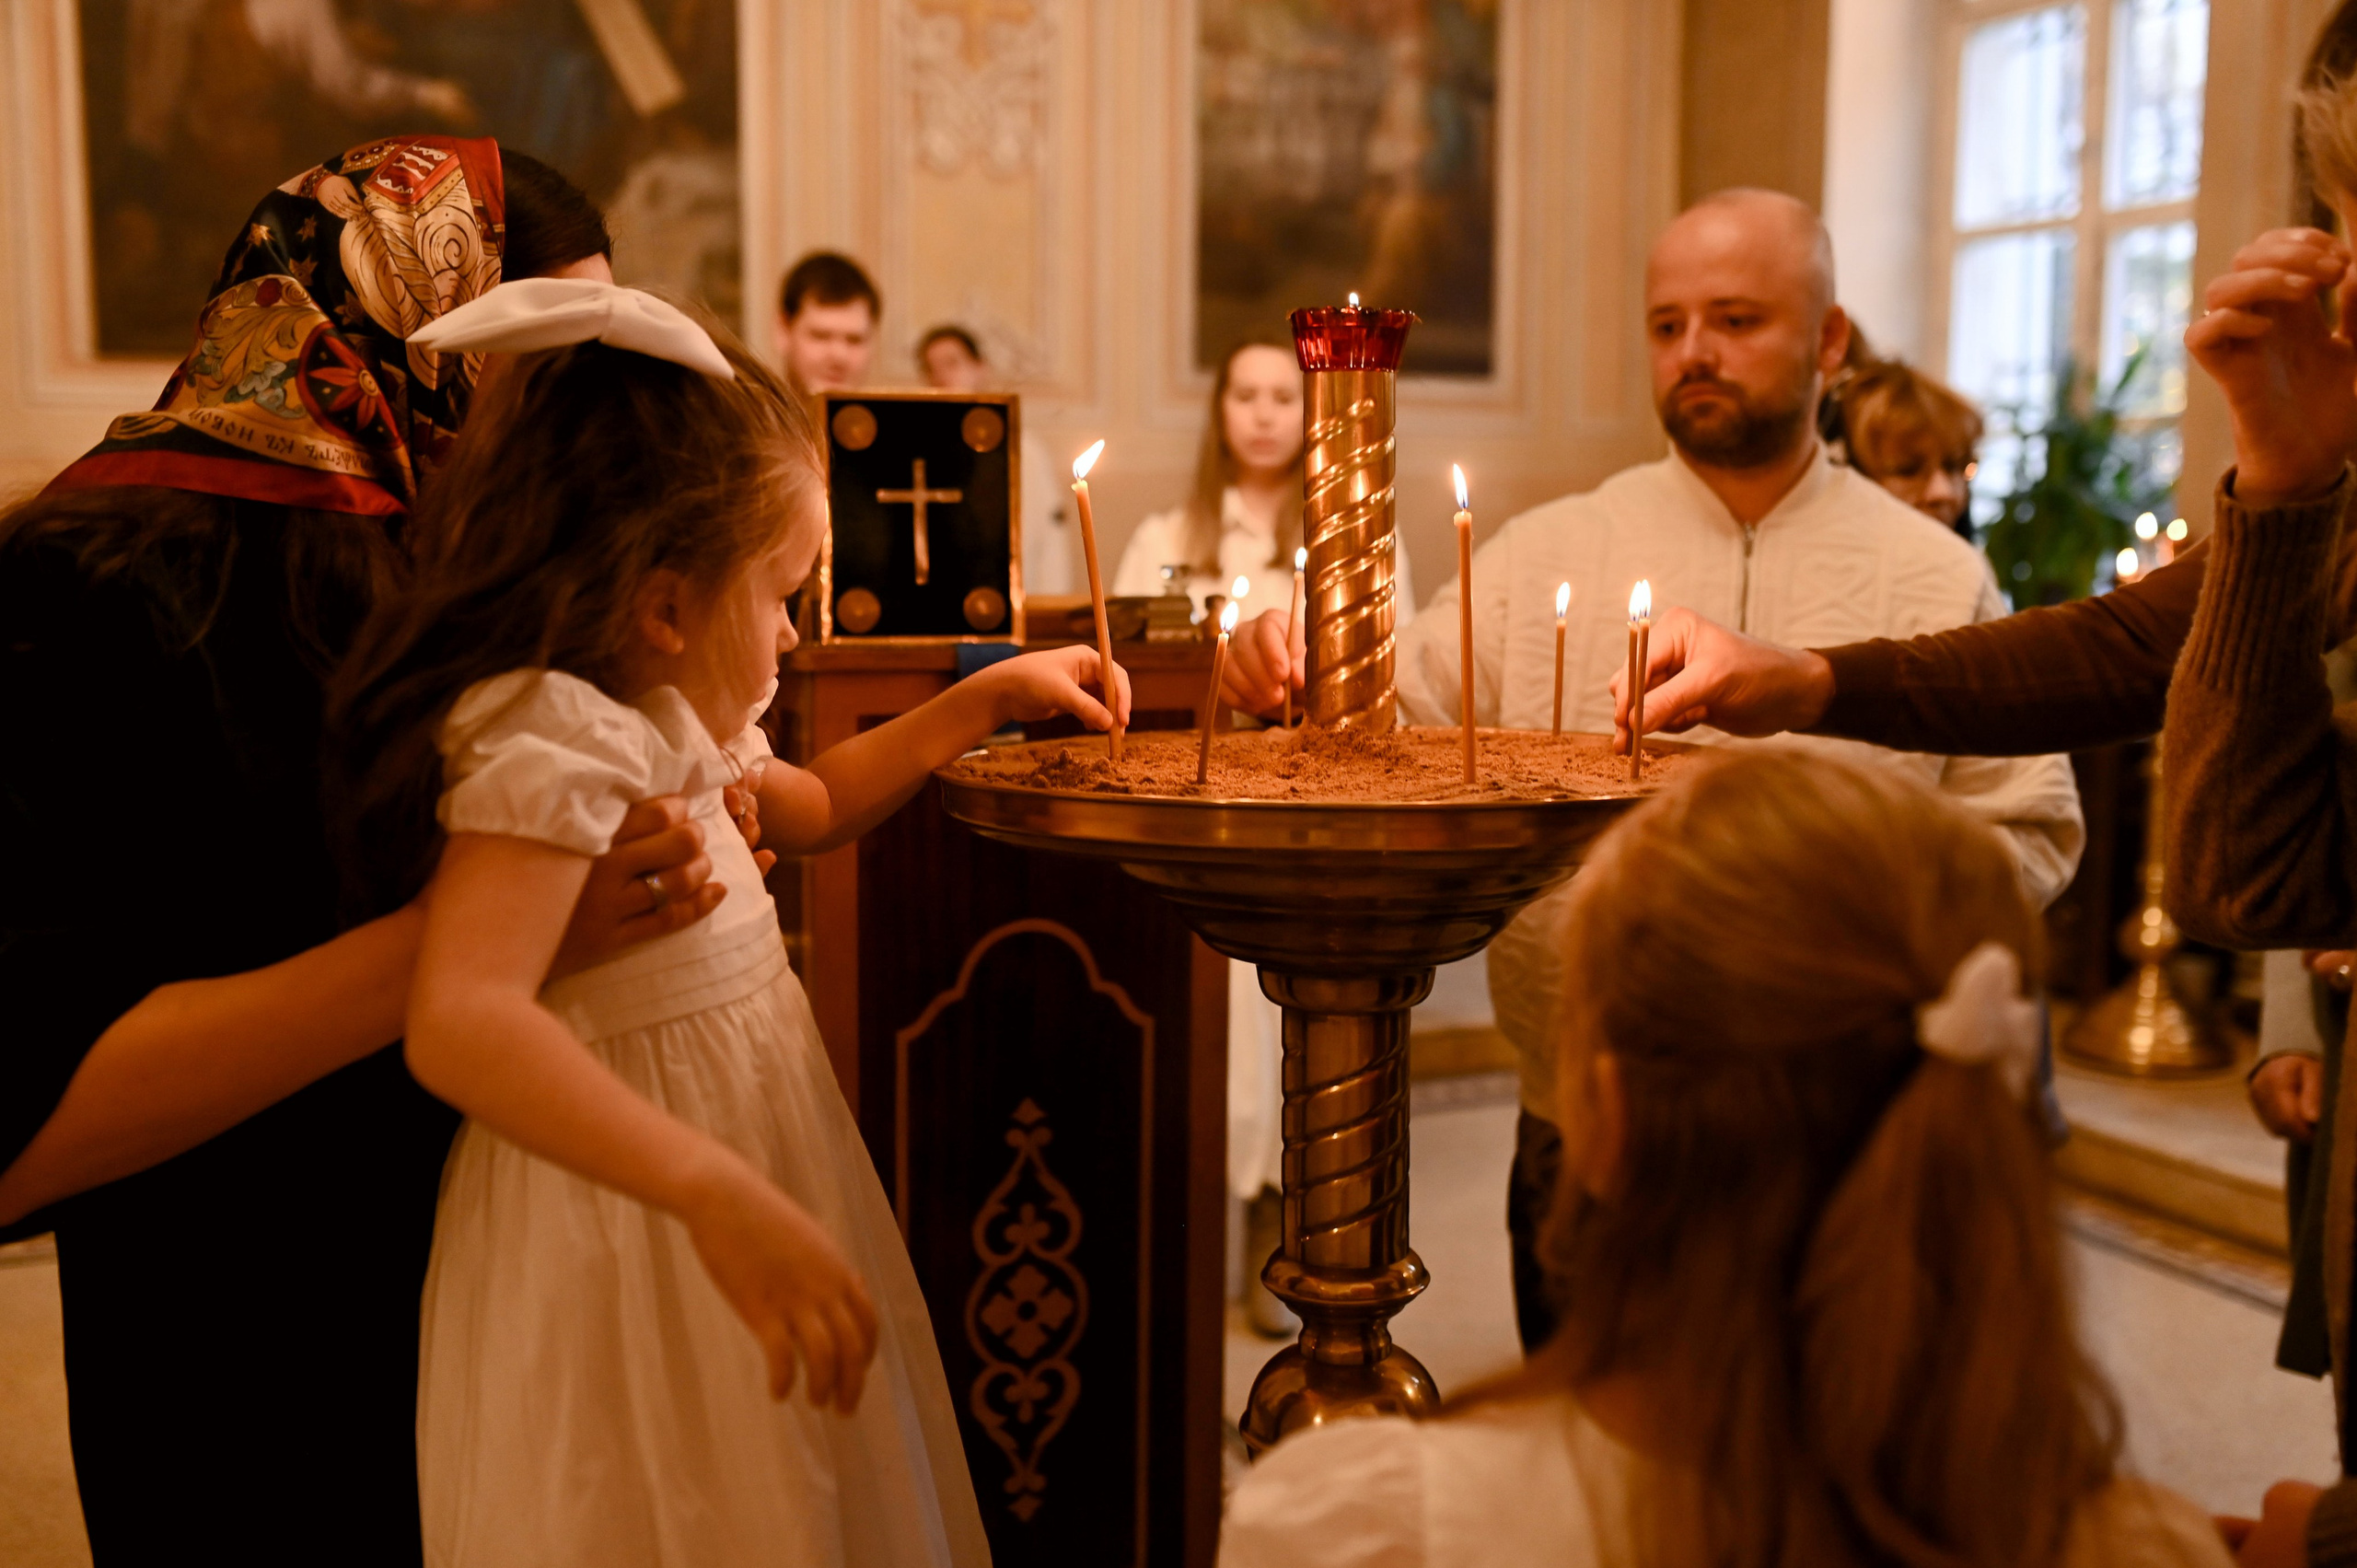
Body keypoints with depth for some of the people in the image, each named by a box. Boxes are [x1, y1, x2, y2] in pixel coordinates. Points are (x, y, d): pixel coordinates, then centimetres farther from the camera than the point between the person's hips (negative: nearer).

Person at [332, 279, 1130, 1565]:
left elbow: (808, 807, 27)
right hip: (630, 1243, -10)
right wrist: (717, 1197, -44)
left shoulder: (657, 715, 8)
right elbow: (460, 1025, -37)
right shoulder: (550, 735, -23)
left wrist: (986, 700, 22)